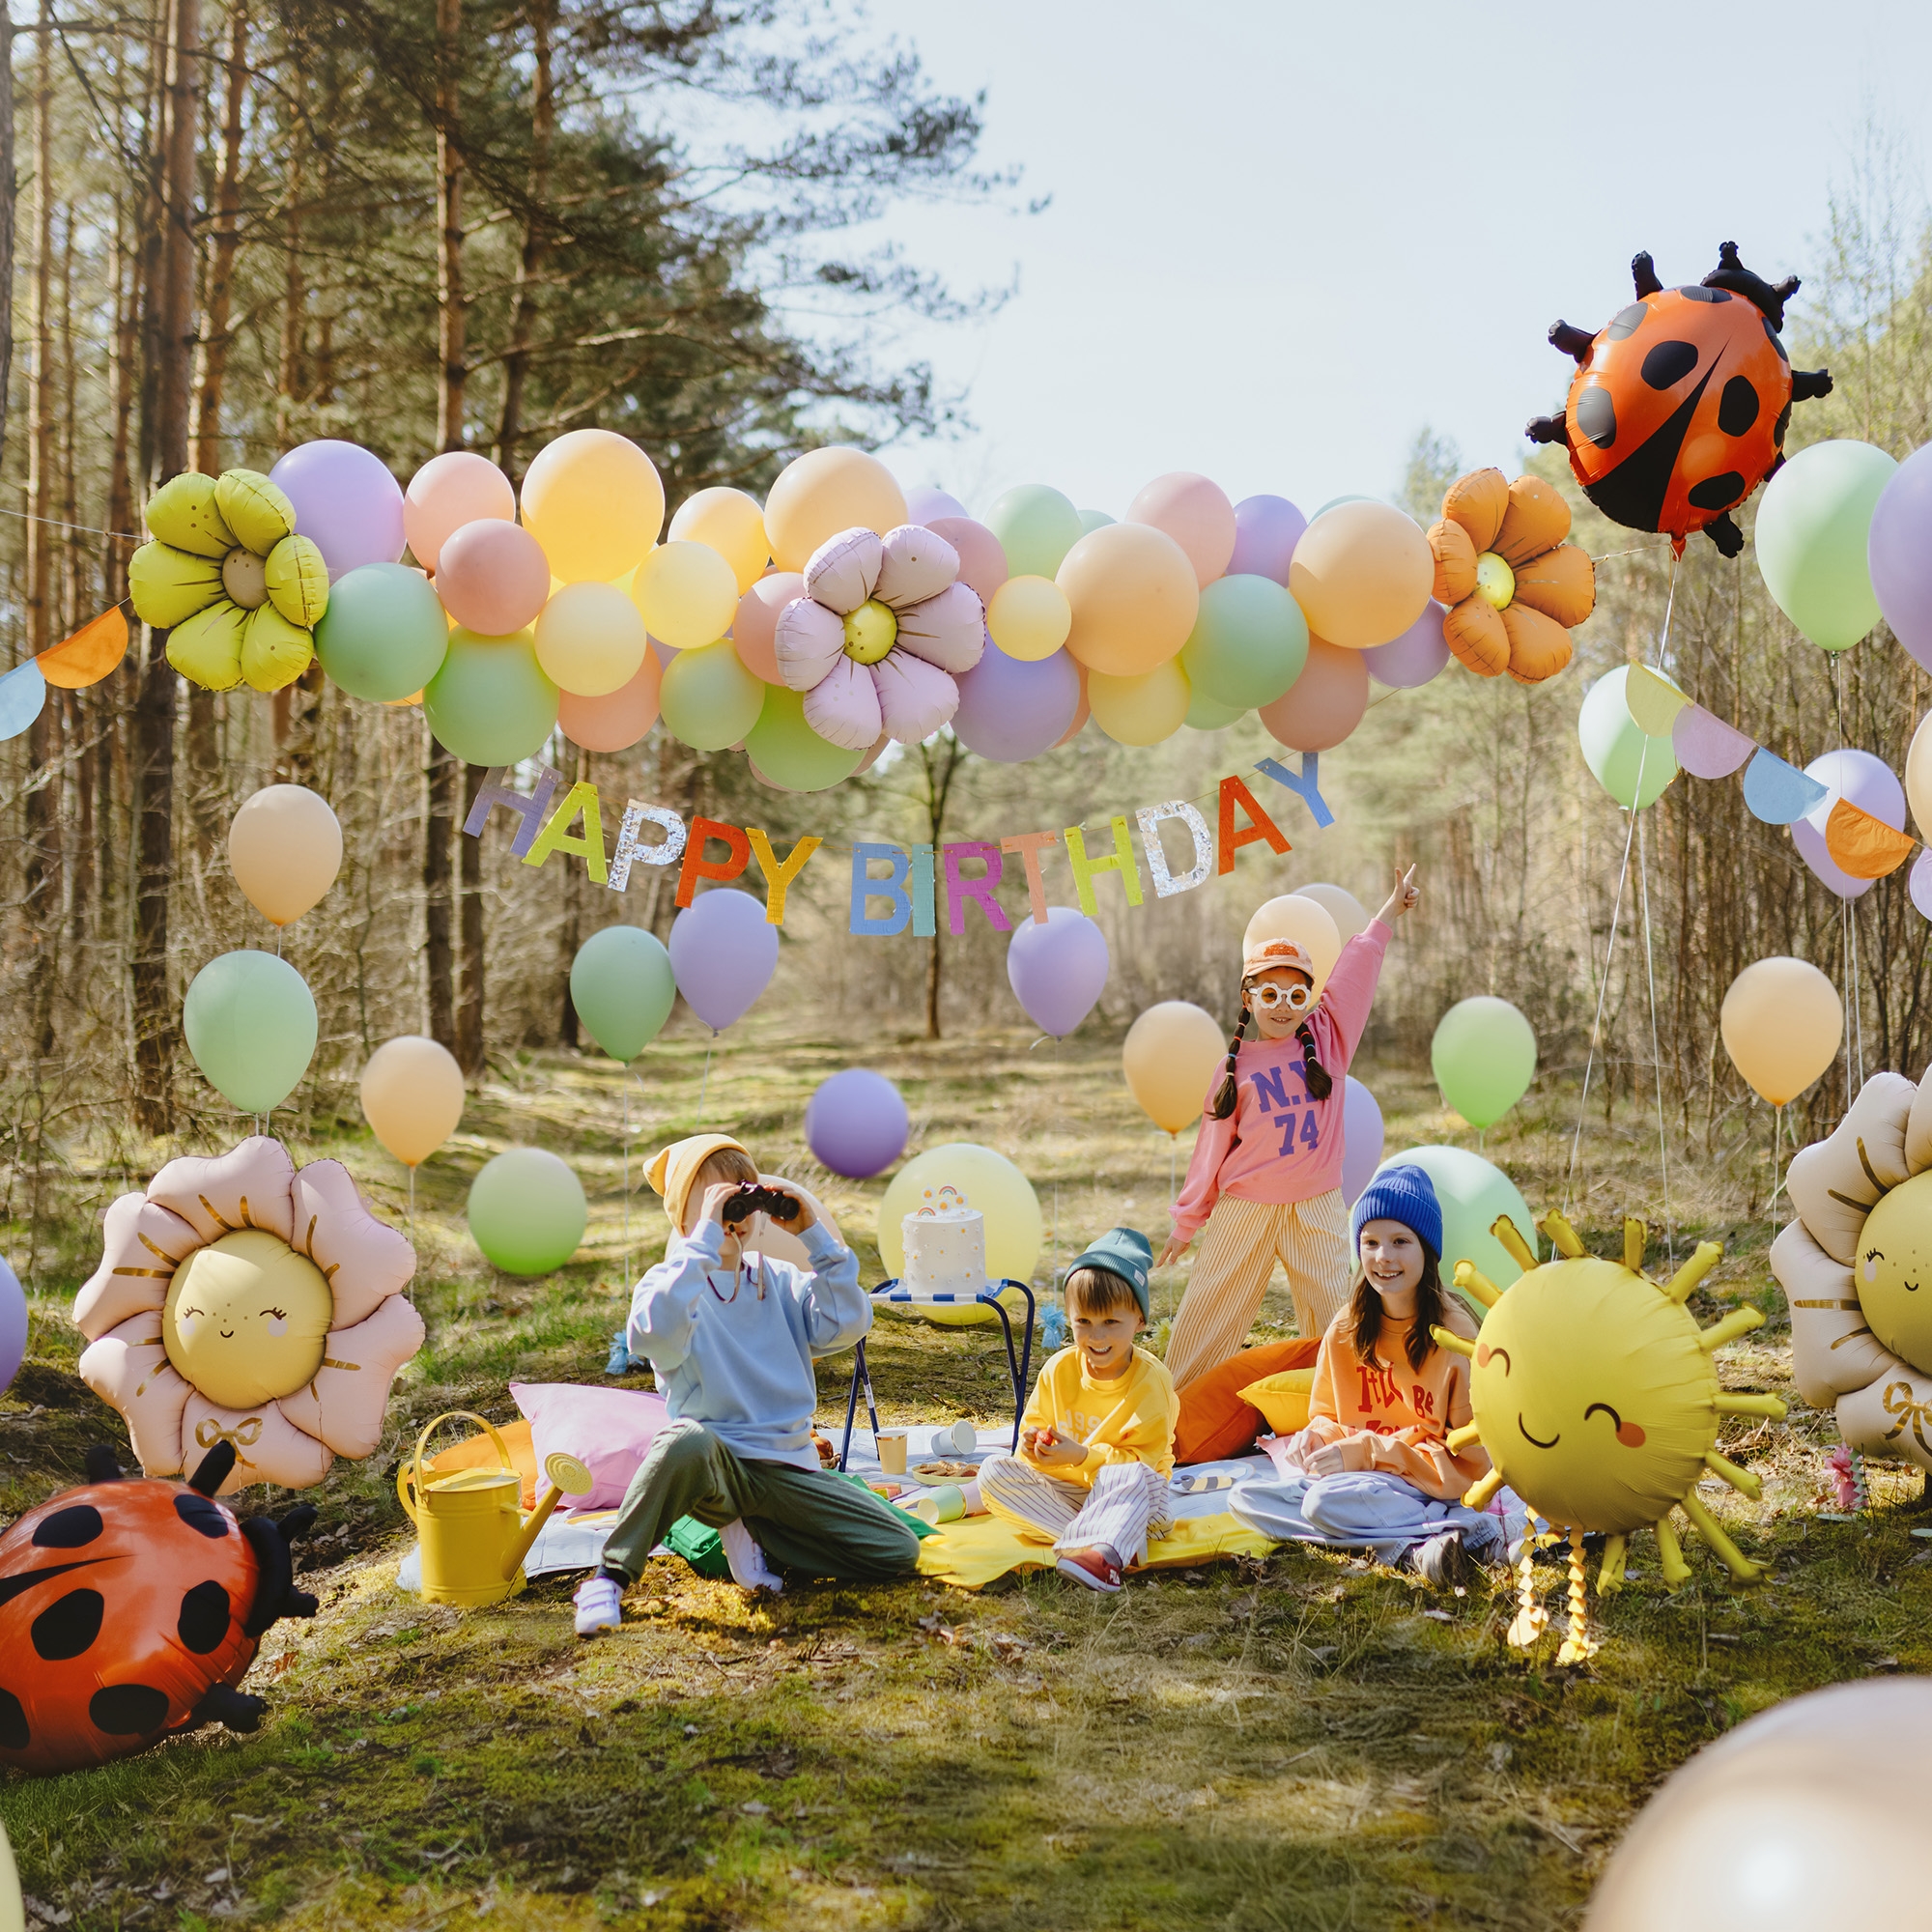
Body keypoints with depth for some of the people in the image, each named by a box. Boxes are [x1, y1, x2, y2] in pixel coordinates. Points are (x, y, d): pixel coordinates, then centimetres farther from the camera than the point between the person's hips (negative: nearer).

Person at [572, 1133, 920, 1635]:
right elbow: (655, 1334, -27)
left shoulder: (779, 1280, 12)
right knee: (688, 1440, -42)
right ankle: (610, 1578, -22)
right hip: (715, 1462, -5)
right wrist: (705, 1239, -26)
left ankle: (754, 1535, 6)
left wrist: (815, 1235, -7)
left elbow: (846, 1324, -3)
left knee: (898, 1552, -9)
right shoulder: (669, 1282, -2)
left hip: (788, 1468, 5)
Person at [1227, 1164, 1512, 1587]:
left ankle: (1468, 1529, -21)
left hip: (1431, 1486, -7)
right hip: (1358, 1478, 7)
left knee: (1327, 1501, -32)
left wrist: (1366, 1452, -18)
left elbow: (1469, 1460, -12)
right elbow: (1325, 1415, 17)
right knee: (1246, 1500, -14)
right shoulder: (1345, 1330, 5)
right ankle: (1414, 1548, -21)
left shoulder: (1454, 1334, -12)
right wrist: (1319, 1437, -9)